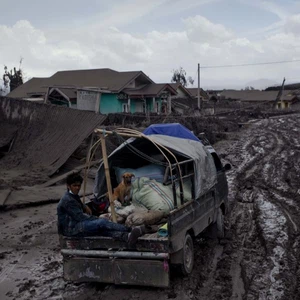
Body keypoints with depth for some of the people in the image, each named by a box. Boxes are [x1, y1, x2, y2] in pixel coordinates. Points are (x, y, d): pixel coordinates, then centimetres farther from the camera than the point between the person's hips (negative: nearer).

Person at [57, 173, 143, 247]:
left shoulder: (74, 196, 19)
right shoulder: (67, 200, -13)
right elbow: (80, 217, -17)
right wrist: (98, 219, -11)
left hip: (77, 225, 9)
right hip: (71, 230, -9)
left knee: (102, 229, -19)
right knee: (102, 223, -25)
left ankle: (126, 236, -41)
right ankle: (130, 230, -28)